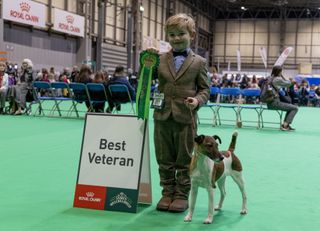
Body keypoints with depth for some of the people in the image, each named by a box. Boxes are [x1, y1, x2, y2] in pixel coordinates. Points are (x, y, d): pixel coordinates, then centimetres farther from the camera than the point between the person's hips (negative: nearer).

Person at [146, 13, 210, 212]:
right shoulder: (161, 59, 5)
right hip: (162, 116, 3)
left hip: (186, 118, -2)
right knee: (164, 160, 12)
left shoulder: (199, 62, 1)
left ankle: (182, 196, 20)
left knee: (184, 160, 8)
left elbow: (205, 88, 4)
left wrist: (198, 100, -16)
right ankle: (168, 193, 25)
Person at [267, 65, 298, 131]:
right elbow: (288, 83, 0)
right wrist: (282, 76, 9)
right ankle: (285, 125, -4)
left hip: (269, 103, 9)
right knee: (295, 108, -1)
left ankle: (285, 124, 20)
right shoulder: (278, 79, -13)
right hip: (275, 103, -9)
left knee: (290, 106, 26)